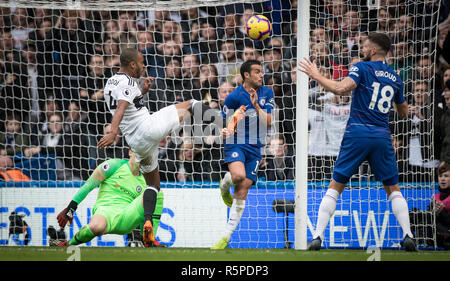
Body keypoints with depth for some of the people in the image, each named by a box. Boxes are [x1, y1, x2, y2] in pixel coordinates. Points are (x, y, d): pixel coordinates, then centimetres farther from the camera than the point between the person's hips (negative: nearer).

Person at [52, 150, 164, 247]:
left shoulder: (143, 182, 20)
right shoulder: (115, 165, 5)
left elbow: (142, 214, 27)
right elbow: (88, 186, -1)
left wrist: (146, 240, 21)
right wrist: (70, 209, -9)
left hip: (126, 219, 4)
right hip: (105, 211, -4)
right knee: (96, 227, -43)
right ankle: (69, 244, -14)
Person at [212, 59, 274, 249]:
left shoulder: (267, 94, 6)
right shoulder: (234, 97, -6)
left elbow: (268, 122, -1)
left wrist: (256, 105, -16)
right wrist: (224, 131, -19)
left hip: (255, 148, 3)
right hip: (235, 143, -3)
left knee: (241, 194, -2)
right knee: (238, 175, -33)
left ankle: (226, 237, 2)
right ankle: (224, 184, 5)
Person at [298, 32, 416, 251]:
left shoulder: (362, 68, -2)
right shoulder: (395, 78, 14)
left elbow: (341, 88, -18)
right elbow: (403, 113, 24)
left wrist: (316, 76, -7)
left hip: (357, 134, -3)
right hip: (383, 137, 3)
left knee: (335, 186, 3)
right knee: (393, 189, 13)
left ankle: (317, 237, -4)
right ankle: (407, 236, 0)